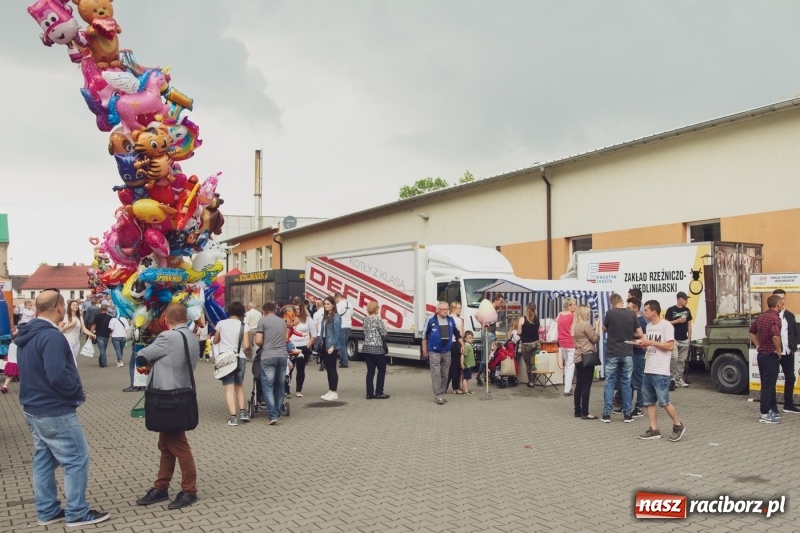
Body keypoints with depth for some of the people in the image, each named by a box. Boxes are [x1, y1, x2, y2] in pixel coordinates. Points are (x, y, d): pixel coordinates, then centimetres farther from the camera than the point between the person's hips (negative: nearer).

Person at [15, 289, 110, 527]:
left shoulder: (28, 335, 8)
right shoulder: (51, 336, -23)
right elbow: (57, 375, -31)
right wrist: (78, 393, -14)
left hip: (33, 408, 10)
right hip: (55, 412, -10)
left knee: (43, 460, 16)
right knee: (77, 460, 0)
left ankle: (47, 511, 25)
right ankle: (77, 513, 8)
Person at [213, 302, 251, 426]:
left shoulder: (221, 323, 2)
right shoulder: (244, 325, -2)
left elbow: (215, 341, 15)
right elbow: (246, 345, -8)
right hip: (240, 358, 0)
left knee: (229, 388, -1)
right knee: (239, 385, 20)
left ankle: (232, 417, -10)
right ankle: (242, 412, 11)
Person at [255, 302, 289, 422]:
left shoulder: (263, 320, 1)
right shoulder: (282, 321, 16)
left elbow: (258, 341, -5)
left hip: (268, 356, -4)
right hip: (282, 356, 4)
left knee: (268, 386, -2)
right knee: (280, 385, 14)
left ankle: (273, 415, -11)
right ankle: (278, 412, 21)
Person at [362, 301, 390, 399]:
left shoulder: (366, 319, 8)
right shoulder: (378, 319, -13)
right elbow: (383, 333, -9)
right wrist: (384, 324, 8)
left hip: (366, 348, 7)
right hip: (377, 348, -7)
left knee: (370, 371, 8)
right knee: (382, 370, 6)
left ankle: (370, 393, 6)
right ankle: (379, 393, 4)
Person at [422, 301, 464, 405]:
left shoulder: (451, 320, 4)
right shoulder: (431, 320, -9)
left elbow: (457, 334, 15)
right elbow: (424, 335, -3)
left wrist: (462, 345, 9)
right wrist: (424, 350, -2)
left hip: (447, 352, 5)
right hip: (434, 352, -5)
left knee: (445, 374, 9)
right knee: (436, 374, -6)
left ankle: (441, 394, 19)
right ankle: (438, 396, -3)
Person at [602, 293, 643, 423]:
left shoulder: (610, 313, -8)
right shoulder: (632, 314, -3)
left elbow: (604, 329, 9)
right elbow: (639, 334, 1)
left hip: (612, 354, -2)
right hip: (627, 354, 2)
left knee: (609, 383, 6)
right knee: (626, 383, 10)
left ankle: (607, 414, 4)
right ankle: (627, 414, 12)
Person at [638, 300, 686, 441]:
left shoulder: (666, 325, -10)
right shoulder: (649, 326, 15)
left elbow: (670, 346, -17)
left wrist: (651, 342, -17)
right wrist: (643, 343, 1)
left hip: (661, 371, -8)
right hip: (648, 370, 8)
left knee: (663, 401, -5)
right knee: (648, 401, 7)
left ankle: (678, 426, 13)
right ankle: (654, 430, 13)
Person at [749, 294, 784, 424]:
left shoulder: (761, 316, 9)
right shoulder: (775, 318, -18)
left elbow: (752, 332, 21)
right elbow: (775, 336, -33)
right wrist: (779, 351, -19)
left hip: (761, 354, 8)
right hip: (771, 356, -8)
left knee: (766, 384, 17)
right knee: (769, 385, -2)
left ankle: (768, 410, 25)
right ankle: (765, 414, 2)